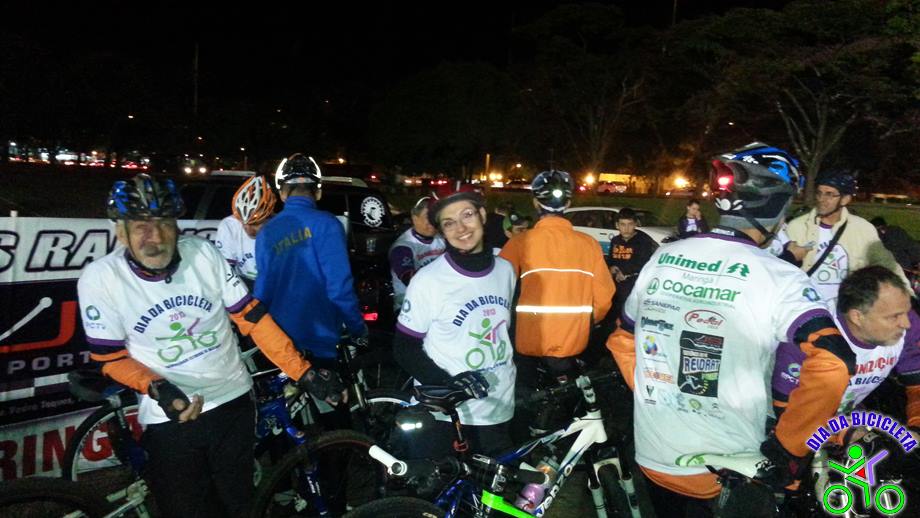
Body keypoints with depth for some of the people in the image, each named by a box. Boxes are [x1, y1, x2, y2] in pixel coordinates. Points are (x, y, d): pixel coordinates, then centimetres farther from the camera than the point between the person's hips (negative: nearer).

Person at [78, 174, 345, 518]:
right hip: (169, 417, -1)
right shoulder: (100, 279, -15)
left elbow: (251, 317, -8)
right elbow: (110, 357, -6)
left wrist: (304, 373, -14)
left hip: (233, 402, 2)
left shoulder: (203, 253, -11)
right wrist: (156, 388, -25)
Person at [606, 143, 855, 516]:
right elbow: (831, 365, -29)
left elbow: (621, 341, 8)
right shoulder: (777, 276, -16)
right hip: (724, 474, -3)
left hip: (652, 458, 4)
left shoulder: (661, 258, -2)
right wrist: (785, 449, -18)